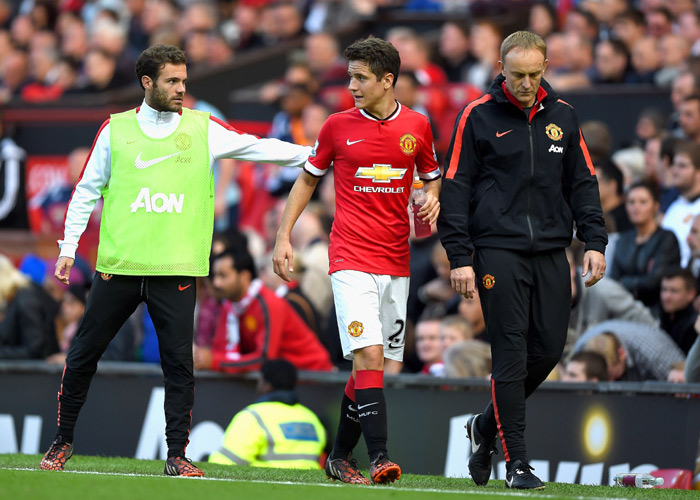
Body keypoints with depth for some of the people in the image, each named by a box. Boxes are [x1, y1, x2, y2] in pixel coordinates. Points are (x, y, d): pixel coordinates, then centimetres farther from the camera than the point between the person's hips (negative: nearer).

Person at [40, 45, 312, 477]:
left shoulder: (202, 128, 6)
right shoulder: (116, 129, 6)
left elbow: (255, 147, 3)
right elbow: (88, 190, 12)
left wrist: (313, 154, -6)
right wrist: (69, 247, 7)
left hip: (177, 270, 0)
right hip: (118, 264, 0)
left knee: (179, 363, -4)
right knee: (83, 355, 5)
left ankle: (177, 454, 4)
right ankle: (64, 441, 20)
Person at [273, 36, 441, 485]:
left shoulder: (416, 126, 5)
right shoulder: (338, 126, 1)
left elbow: (432, 176, 20)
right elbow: (308, 179, 12)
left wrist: (433, 200, -3)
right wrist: (284, 237, 6)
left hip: (396, 261, 3)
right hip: (351, 258, -3)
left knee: (376, 362, 6)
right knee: (369, 354, -17)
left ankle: (340, 456, 21)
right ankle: (379, 457, -22)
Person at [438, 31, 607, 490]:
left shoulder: (562, 116, 11)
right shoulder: (477, 116, -1)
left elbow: (583, 182, 16)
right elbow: (455, 189, 0)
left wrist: (595, 241, 5)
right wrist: (459, 257, -7)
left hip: (552, 252, 4)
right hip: (498, 251, -4)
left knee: (549, 349, 2)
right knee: (512, 355, -8)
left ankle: (488, 425, 25)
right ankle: (516, 463, -2)